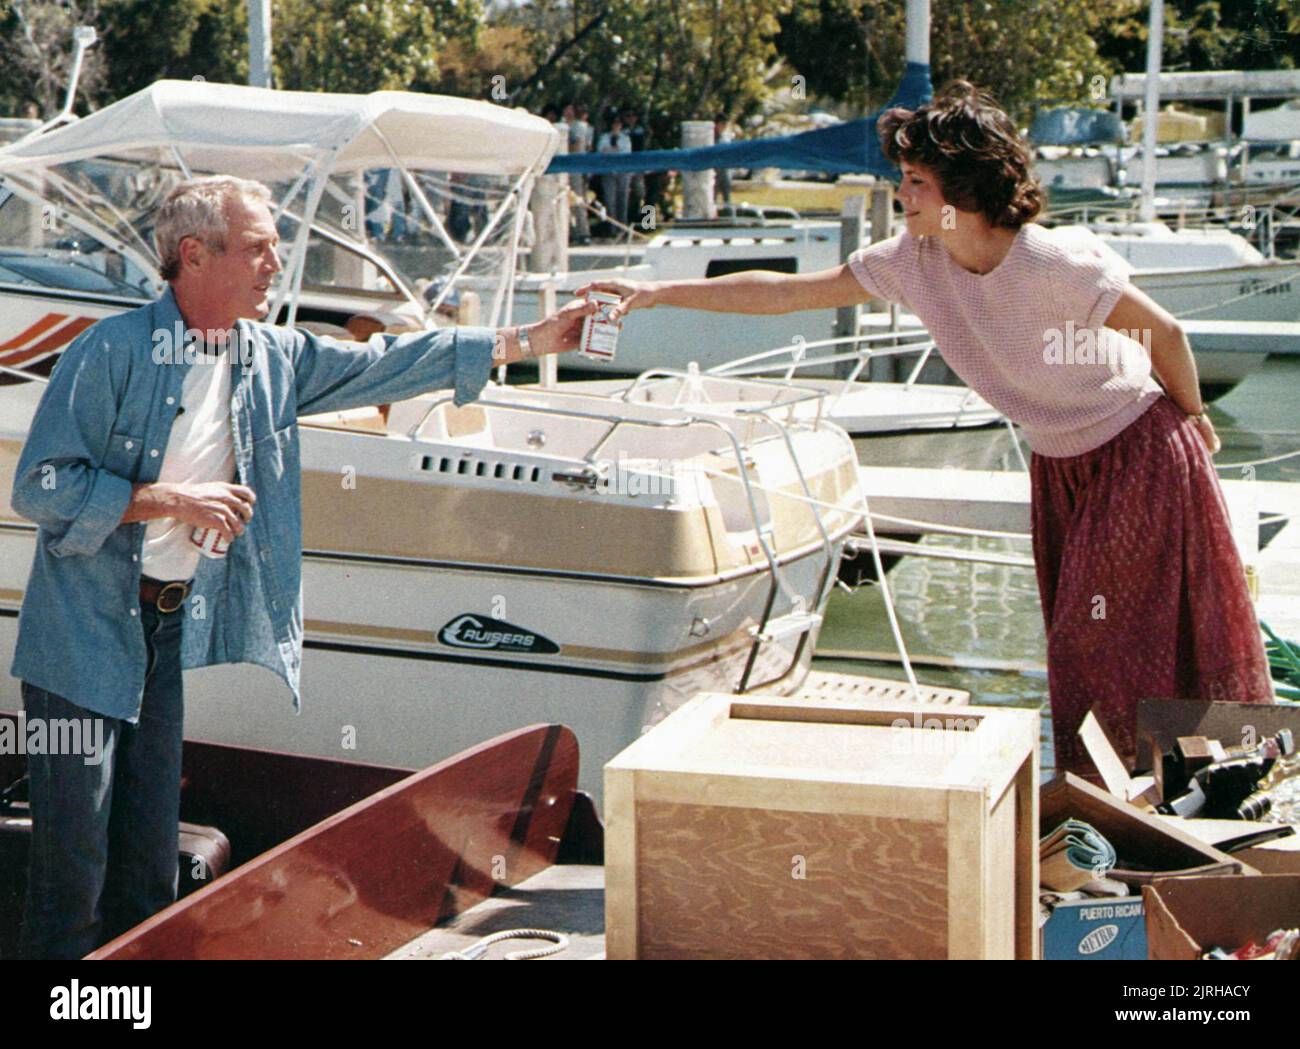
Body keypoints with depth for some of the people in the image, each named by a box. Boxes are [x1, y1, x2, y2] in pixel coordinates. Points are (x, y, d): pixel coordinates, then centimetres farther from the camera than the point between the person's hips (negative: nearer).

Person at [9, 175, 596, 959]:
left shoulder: (273, 360, 7)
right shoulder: (113, 352, -13)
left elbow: (382, 365, 13)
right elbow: (40, 486, -15)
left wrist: (532, 341, 12)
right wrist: (171, 500, -19)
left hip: (173, 623, 6)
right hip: (84, 629, -6)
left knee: (151, 857, 10)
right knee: (74, 855, -4)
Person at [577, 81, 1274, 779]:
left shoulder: (1057, 263, -29)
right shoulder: (915, 262, -11)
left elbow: (1165, 333, -15)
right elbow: (787, 292, -7)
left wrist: (1192, 418, 0)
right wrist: (662, 294, -11)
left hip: (1141, 452, -6)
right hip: (1059, 463, 6)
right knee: (1074, 637, 11)